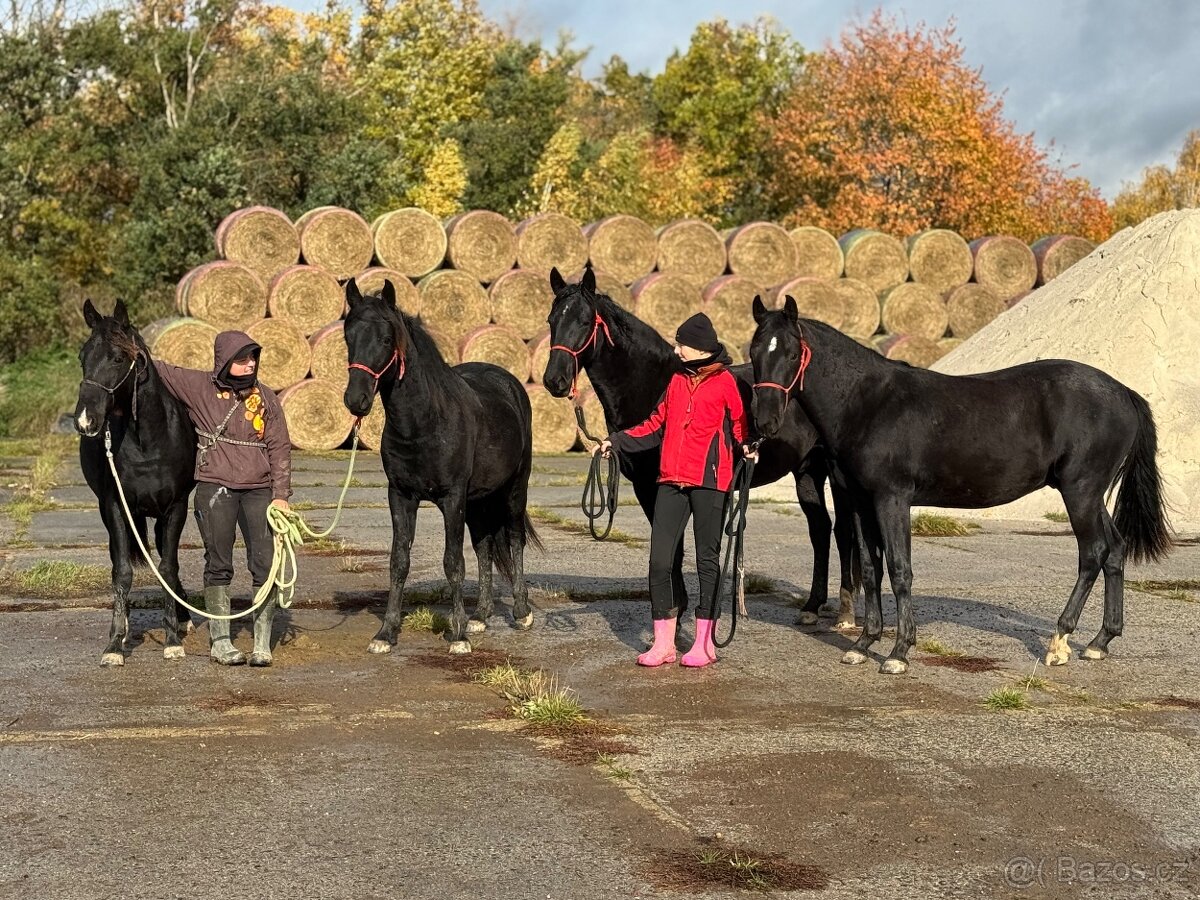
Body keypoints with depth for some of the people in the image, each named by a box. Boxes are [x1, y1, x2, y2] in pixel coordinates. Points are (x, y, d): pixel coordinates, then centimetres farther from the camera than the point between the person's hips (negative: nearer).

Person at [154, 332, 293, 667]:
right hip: (215, 489, -1)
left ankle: (262, 642, 7)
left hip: (259, 490, 1)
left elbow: (280, 448, 4)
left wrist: (281, 495, -3)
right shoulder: (200, 387, 2)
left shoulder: (266, 397, 6)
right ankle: (219, 640, 14)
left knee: (266, 564, -3)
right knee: (219, 565, 4)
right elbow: (160, 371, 7)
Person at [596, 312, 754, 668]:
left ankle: (705, 642, 13)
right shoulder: (677, 381, 14)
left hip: (709, 480, -5)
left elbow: (739, 423, 2)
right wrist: (616, 441, 12)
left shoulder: (724, 382, -2)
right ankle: (663, 642, 10)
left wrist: (746, 446, -17)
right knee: (659, 559, 2)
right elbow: (656, 426, 19)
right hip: (671, 480, 6)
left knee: (707, 559, 4)